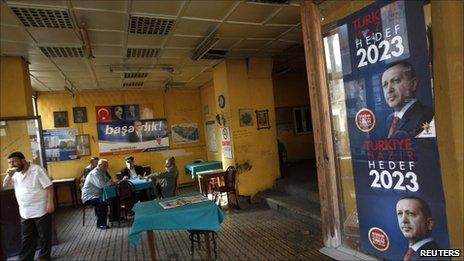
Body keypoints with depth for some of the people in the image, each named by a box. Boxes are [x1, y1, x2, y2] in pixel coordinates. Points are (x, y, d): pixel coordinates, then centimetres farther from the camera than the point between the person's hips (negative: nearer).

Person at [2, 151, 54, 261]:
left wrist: (50, 203, -21)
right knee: (26, 238, 16)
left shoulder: (37, 170, -13)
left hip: (41, 210, -6)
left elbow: (49, 187, -15)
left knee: (44, 235, 9)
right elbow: (5, 185, 14)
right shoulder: (15, 173, 8)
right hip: (25, 212, 6)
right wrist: (9, 175, -5)